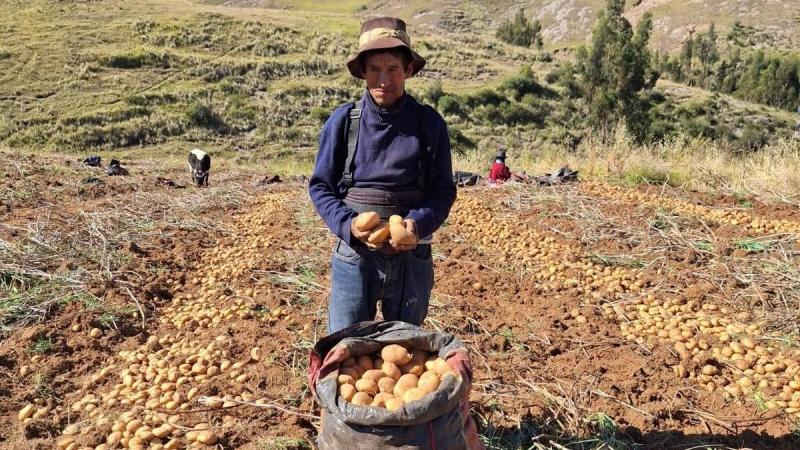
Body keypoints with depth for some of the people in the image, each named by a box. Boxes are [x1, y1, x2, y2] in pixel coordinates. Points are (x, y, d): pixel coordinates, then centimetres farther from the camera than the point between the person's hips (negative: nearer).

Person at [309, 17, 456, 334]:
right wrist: (348, 225, -16)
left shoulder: (429, 123, -3)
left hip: (412, 258, 1)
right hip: (354, 256, -1)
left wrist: (418, 224, -18)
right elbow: (320, 186, 1)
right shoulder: (344, 120, -4)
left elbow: (444, 189, 1)